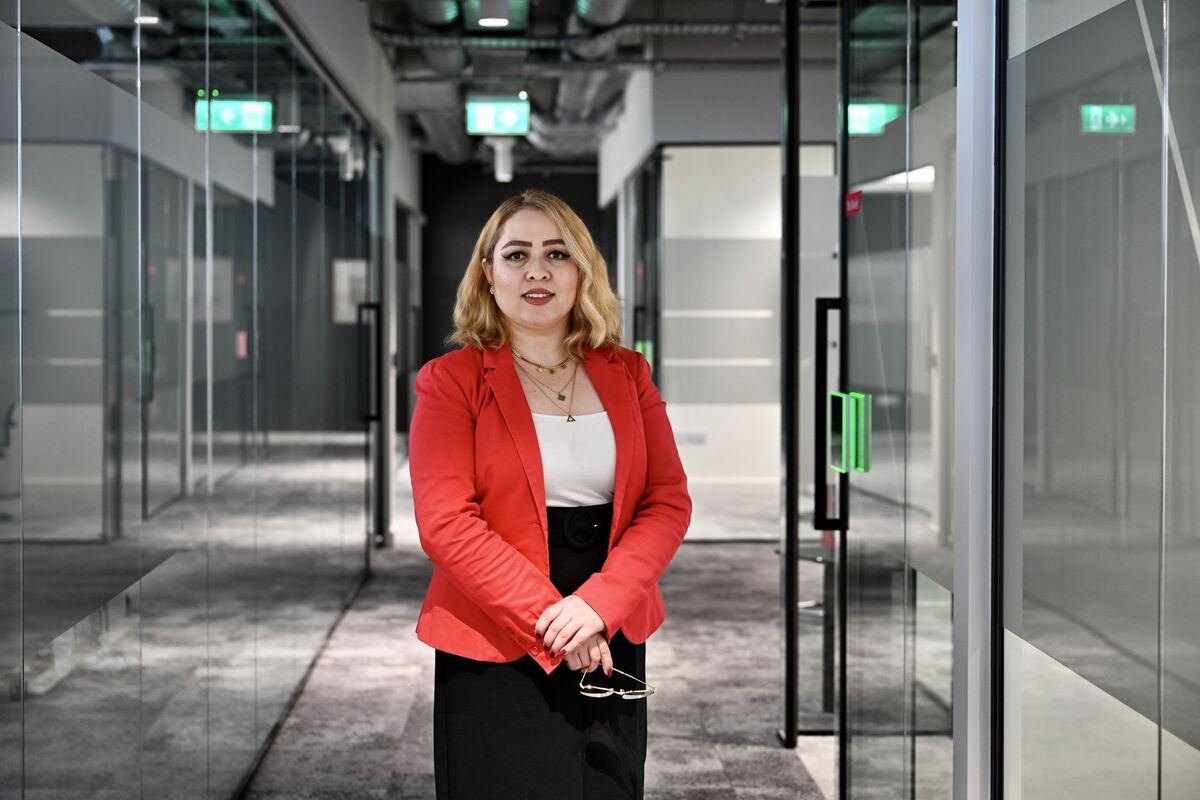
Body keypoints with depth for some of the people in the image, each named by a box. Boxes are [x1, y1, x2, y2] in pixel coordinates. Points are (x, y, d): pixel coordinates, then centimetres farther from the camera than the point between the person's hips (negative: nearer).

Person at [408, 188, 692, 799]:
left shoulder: (626, 374, 7)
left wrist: (598, 603, -15)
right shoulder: (450, 380, -4)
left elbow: (669, 501, 0)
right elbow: (445, 522, -12)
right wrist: (550, 617, -18)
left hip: (611, 645, 4)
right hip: (495, 654, -3)